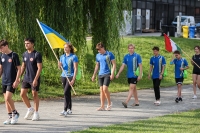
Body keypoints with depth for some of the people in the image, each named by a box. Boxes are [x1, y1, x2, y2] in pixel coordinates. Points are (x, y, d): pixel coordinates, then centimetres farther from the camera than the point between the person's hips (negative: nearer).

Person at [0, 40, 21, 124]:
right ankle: (10, 117, 13)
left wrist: (16, 80, -14)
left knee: (8, 98, -16)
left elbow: (19, 69, -8)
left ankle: (15, 113, 4)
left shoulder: (14, 55, -9)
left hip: (12, 81, -6)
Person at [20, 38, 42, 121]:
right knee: (22, 94, 3)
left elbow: (39, 68, -14)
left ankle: (36, 113, 13)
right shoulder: (24, 54, 8)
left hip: (34, 79, -6)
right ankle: (30, 109, 21)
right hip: (26, 78, 6)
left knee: (35, 95, 2)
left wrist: (36, 79, -20)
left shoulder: (37, 54, -12)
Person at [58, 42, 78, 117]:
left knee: (66, 92, -15)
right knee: (67, 93, 12)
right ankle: (69, 109, 20)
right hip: (63, 76, 6)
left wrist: (73, 79, -16)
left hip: (70, 76, -6)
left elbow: (75, 68, -9)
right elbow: (60, 67, 18)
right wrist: (59, 66, -7)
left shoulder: (73, 57, -6)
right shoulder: (62, 57, 12)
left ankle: (65, 110, -16)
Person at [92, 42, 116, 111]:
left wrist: (112, 74, -13)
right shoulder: (98, 55, 12)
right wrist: (94, 75, 20)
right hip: (100, 74, 6)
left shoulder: (109, 54, -4)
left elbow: (114, 64, -4)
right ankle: (102, 106, 6)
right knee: (101, 90, 3)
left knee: (105, 89, -15)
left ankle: (109, 103, 3)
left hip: (107, 74, -6)